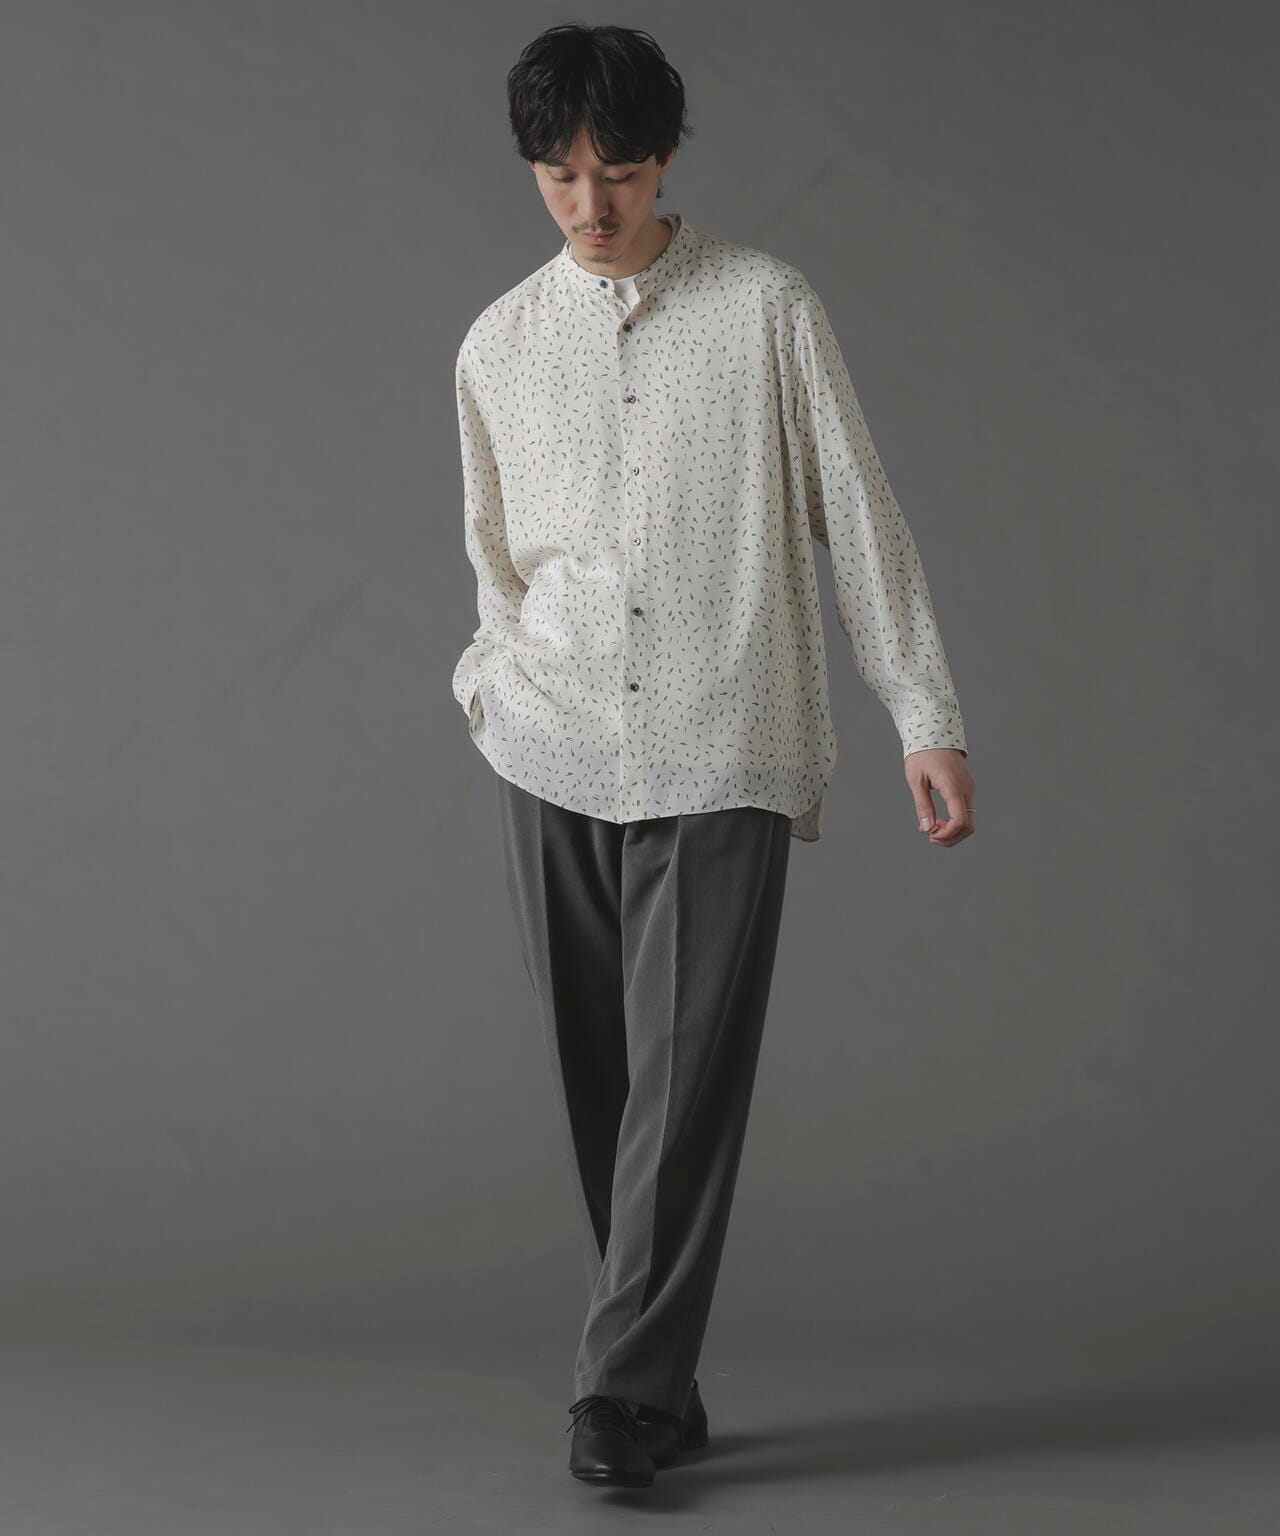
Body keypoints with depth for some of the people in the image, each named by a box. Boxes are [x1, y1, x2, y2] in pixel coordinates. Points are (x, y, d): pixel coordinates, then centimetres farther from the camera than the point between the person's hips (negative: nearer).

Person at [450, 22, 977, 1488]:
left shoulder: (767, 308, 1)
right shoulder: (499, 343, 9)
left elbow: (857, 516, 1)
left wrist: (929, 719, -3)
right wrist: (499, 678, 6)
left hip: (721, 759, -3)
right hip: (555, 760, 3)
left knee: (684, 1085, -9)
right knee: (597, 1088, 5)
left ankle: (624, 1394, -5)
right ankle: (668, 1386, 15)